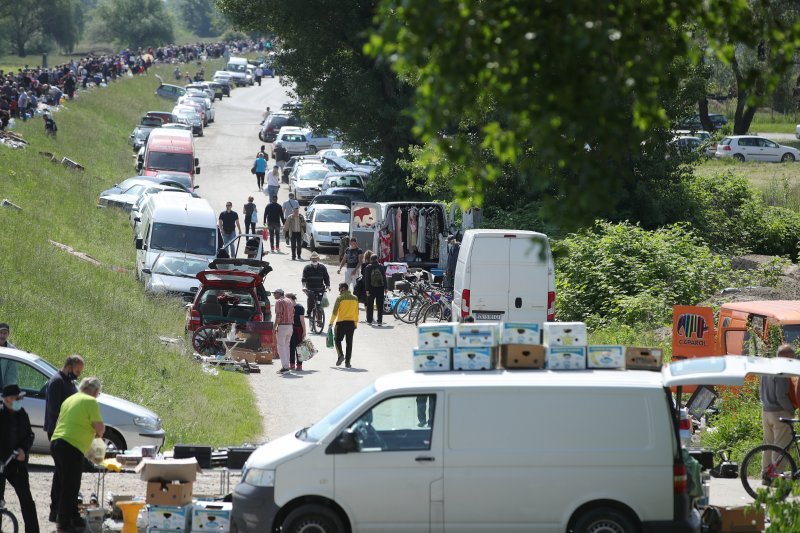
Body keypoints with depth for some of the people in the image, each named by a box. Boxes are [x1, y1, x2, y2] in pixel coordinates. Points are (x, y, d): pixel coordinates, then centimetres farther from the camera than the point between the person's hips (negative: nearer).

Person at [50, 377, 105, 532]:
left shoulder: (69, 400, 19)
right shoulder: (91, 402, -5)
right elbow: (99, 427, -10)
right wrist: (99, 434, 13)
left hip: (56, 443, 8)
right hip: (72, 447, -8)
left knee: (67, 485, 18)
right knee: (70, 487, -4)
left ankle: (73, 518, 25)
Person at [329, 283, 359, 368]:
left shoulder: (340, 298, -8)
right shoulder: (355, 298, 7)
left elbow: (335, 312, -8)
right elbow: (356, 312, 11)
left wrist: (331, 322, -2)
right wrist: (356, 323, 19)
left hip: (341, 322, -4)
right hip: (351, 323, 4)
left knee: (337, 339, 10)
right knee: (349, 342, 6)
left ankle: (340, 355, -11)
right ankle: (347, 361, 5)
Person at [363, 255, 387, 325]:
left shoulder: (368, 267, -5)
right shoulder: (381, 267, -1)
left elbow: (366, 279, -7)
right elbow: (384, 278, 0)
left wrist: (367, 289, -5)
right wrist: (385, 288, 5)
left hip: (371, 288, -1)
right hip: (380, 288, 1)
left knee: (369, 305, 12)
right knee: (380, 305, 4)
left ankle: (369, 320, 14)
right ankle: (380, 321, 0)